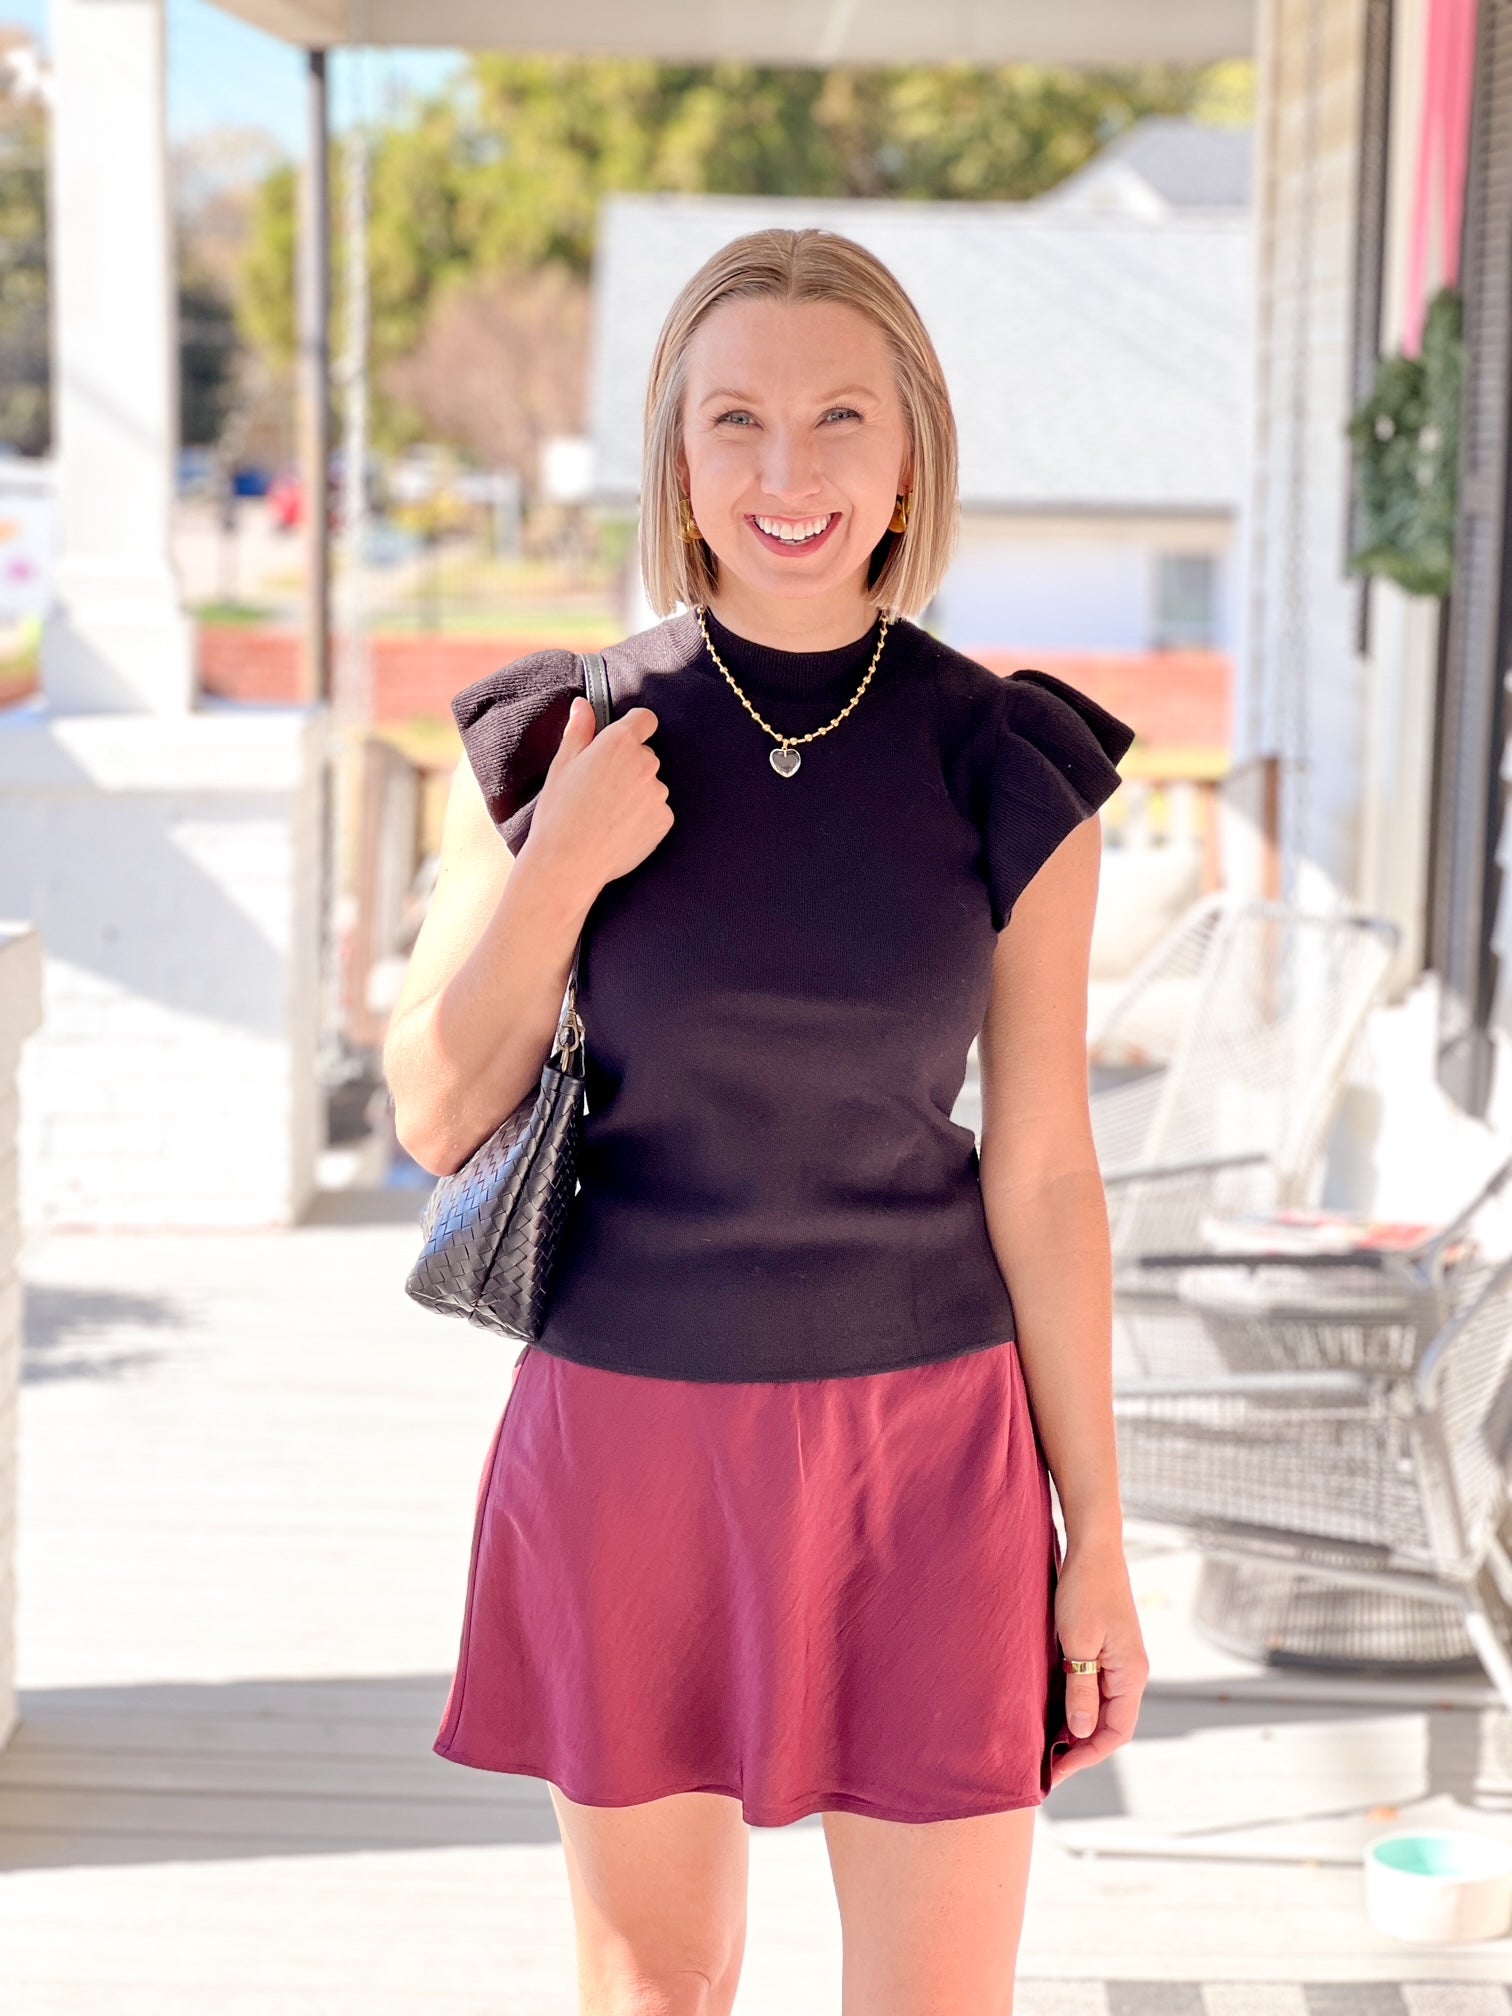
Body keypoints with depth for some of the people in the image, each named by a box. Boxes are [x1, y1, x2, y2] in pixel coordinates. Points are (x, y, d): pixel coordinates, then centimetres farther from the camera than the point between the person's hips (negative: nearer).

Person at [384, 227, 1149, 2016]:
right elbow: (436, 1118, -1)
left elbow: (1042, 1171, -1)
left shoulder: (1012, 772, -5)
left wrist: (1098, 1539, 0)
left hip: (920, 1446, 0)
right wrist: (558, 875, -17)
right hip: (627, 1431, 1)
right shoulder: (549, 742, -4)